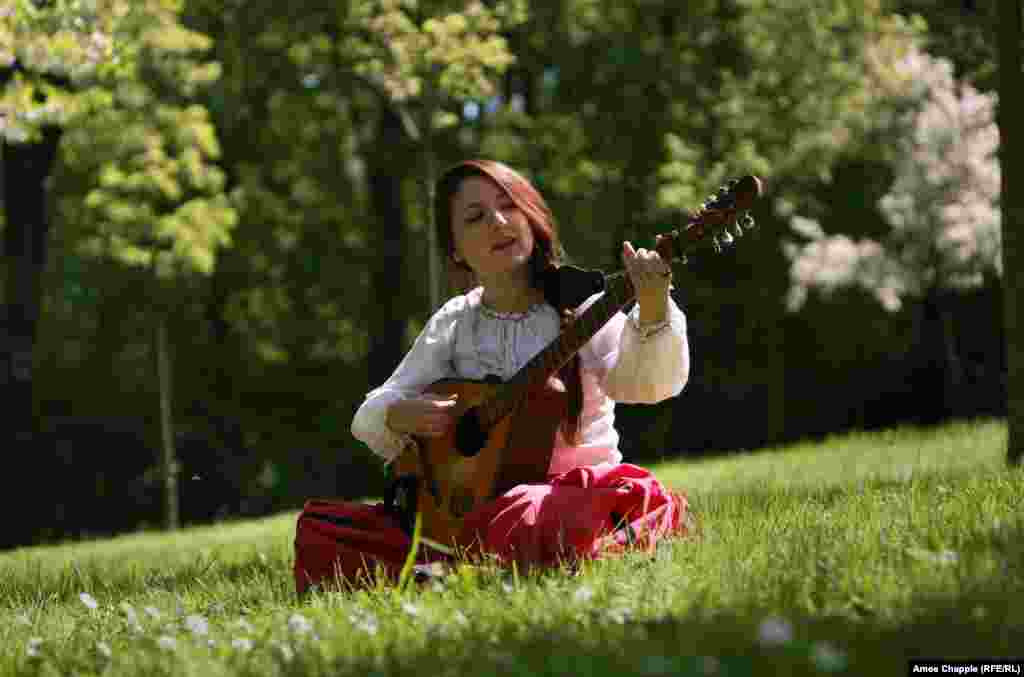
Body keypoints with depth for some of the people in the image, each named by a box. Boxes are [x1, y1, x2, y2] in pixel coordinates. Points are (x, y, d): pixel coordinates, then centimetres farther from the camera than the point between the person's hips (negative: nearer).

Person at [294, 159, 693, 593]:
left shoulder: (581, 309, 0)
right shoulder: (453, 324, 13)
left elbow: (649, 383, -19)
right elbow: (368, 420, 15)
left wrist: (652, 312, -40)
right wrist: (398, 415, -10)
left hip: (577, 492, -5)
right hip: (474, 502, 5)